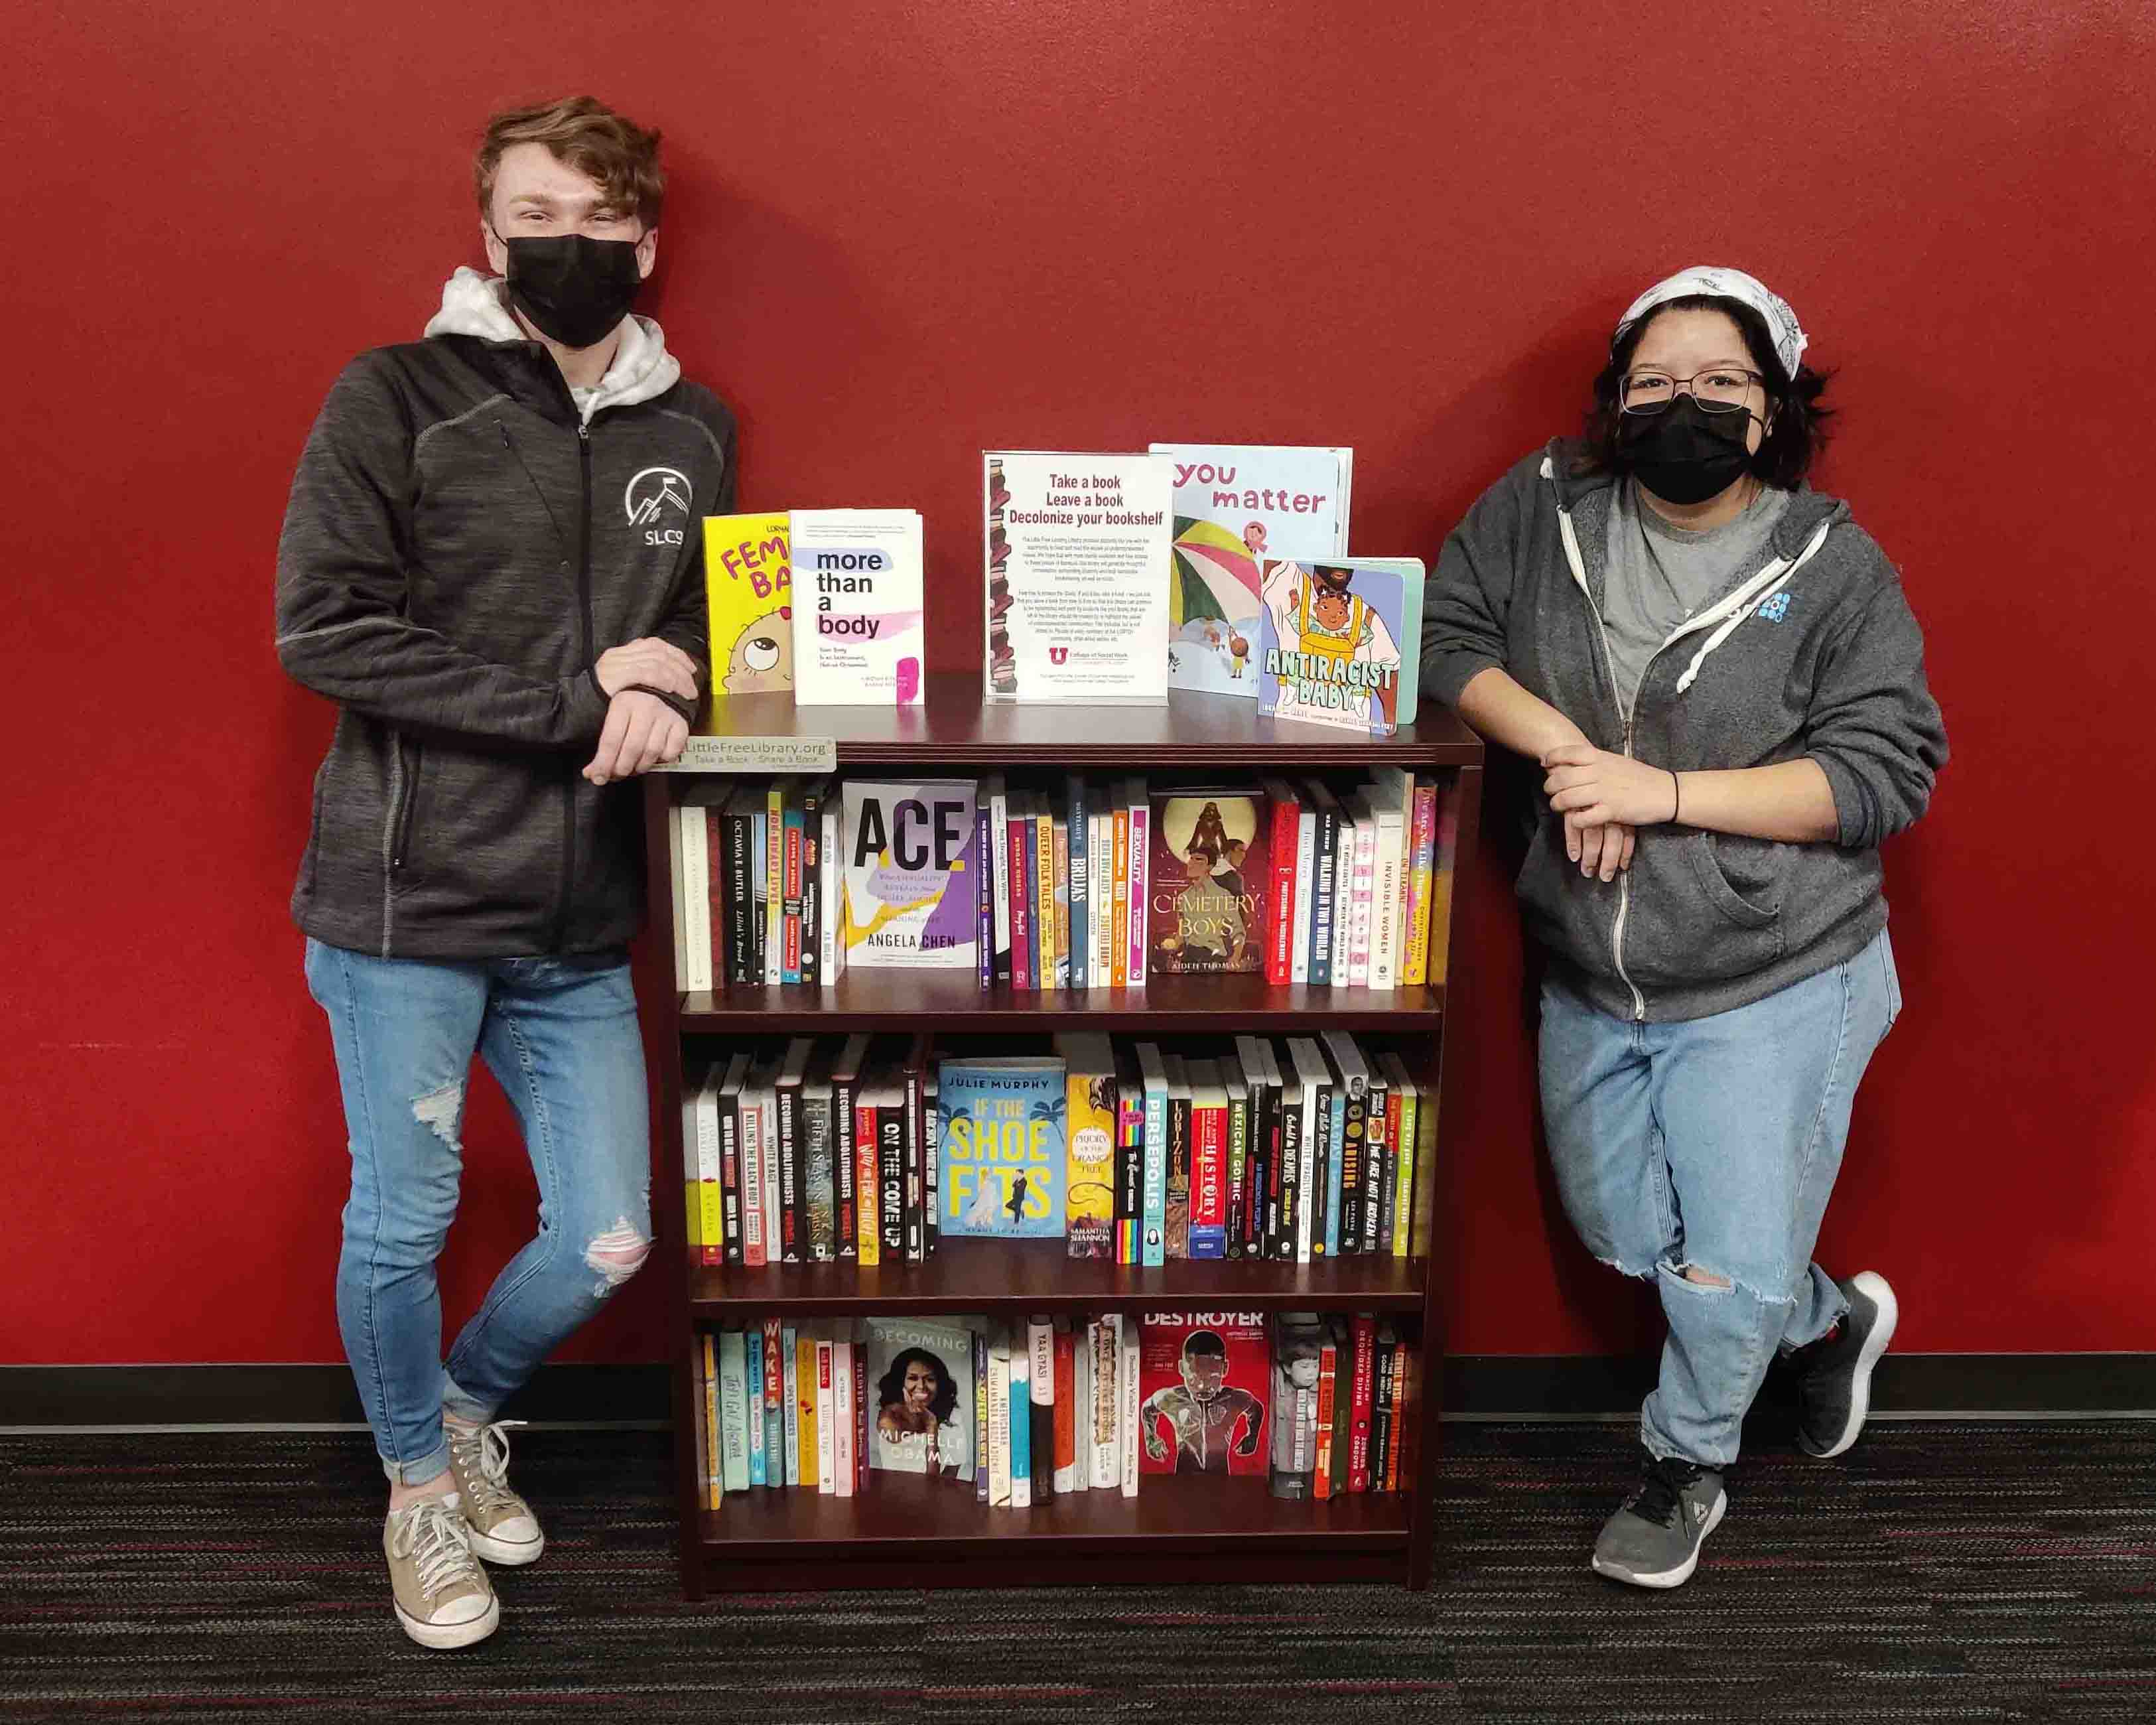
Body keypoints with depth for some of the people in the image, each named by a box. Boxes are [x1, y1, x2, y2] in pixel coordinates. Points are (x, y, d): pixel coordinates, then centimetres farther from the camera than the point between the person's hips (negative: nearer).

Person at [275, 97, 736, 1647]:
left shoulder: (691, 432, 9)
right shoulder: (397, 399, -4)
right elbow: (325, 629, -13)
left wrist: (664, 695, -7)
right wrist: (576, 698, -16)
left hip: (581, 925, 4)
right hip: (408, 900, -3)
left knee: (608, 1240, 7)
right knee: (402, 1222, 7)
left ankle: (468, 1405, 39)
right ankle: (421, 1484, 36)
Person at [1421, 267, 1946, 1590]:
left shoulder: (1836, 569, -11)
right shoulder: (1543, 510, -3)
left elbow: (1886, 773, -14)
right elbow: (1445, 635, -4)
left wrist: (1664, 792, -24)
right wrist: (1559, 741, -21)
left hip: (1774, 988, -4)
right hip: (1591, 982, 4)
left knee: (1734, 1268, 3)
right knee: (1623, 1236, 21)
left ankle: (1690, 1459, 37)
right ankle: (1831, 1320, 50)